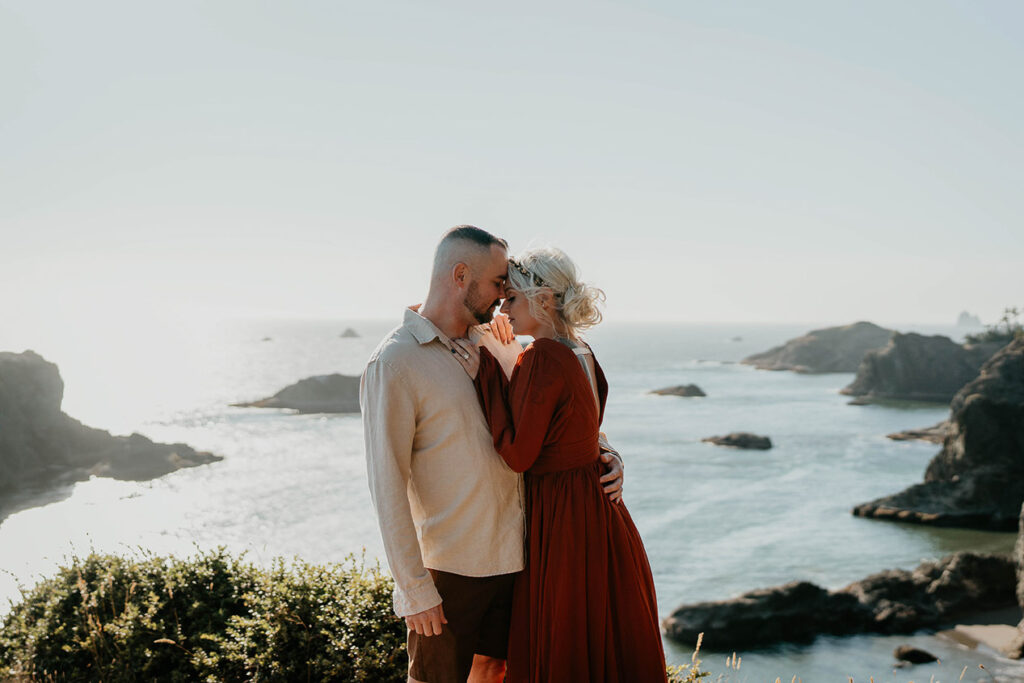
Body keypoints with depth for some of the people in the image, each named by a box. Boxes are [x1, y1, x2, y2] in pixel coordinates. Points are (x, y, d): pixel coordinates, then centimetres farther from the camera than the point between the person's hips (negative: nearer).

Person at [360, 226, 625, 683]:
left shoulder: (494, 344, 8)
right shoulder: (393, 363, -14)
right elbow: (386, 485, -16)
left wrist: (605, 453, -1)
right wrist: (414, 589, -18)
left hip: (512, 554, 7)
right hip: (449, 568, -6)